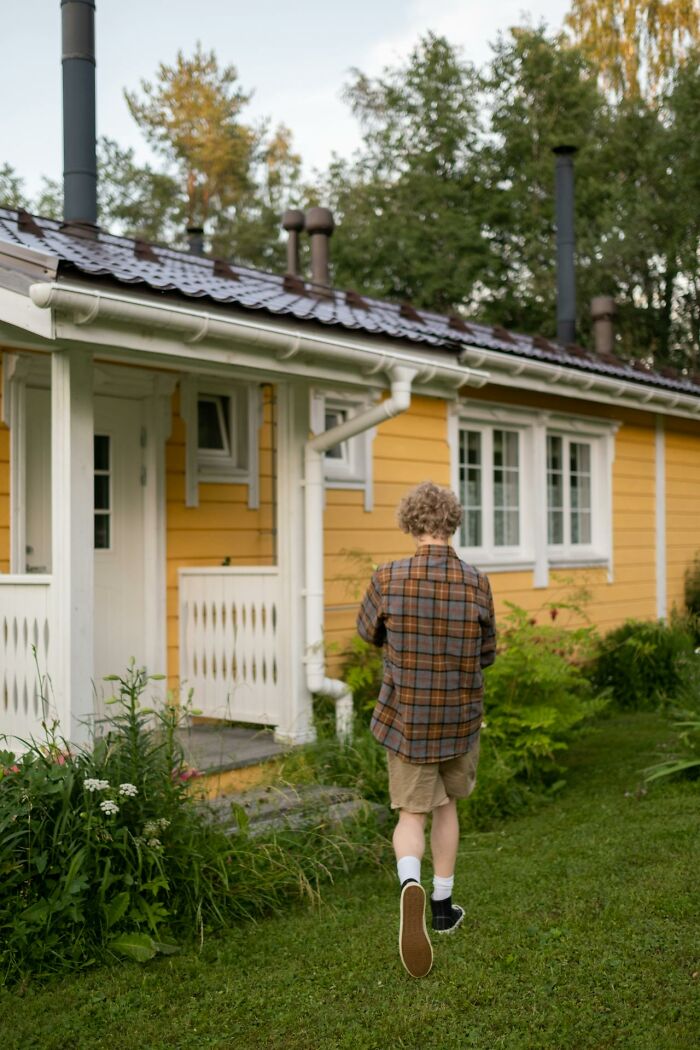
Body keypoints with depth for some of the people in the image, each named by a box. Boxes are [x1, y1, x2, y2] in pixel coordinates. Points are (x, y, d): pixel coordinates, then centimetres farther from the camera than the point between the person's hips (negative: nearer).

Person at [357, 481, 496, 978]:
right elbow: (486, 655, 1)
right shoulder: (477, 583, -11)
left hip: (405, 718, -1)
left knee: (412, 815, 7)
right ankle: (443, 907, 31)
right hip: (461, 719, 1)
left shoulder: (388, 579, -13)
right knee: (446, 804, 23)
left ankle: (411, 886, -23)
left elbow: (370, 632, 7)